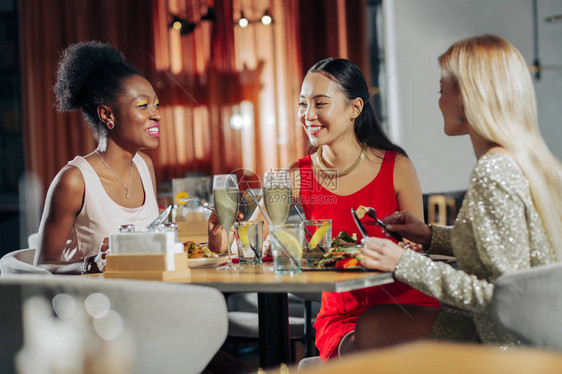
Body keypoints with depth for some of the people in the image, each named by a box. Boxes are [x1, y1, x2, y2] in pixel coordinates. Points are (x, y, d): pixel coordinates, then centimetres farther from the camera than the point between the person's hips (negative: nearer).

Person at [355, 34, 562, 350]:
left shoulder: (493, 173, -23)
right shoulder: (533, 158, 6)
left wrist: (407, 264, -20)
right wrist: (432, 236, 17)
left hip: (510, 345, -9)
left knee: (373, 328, -1)